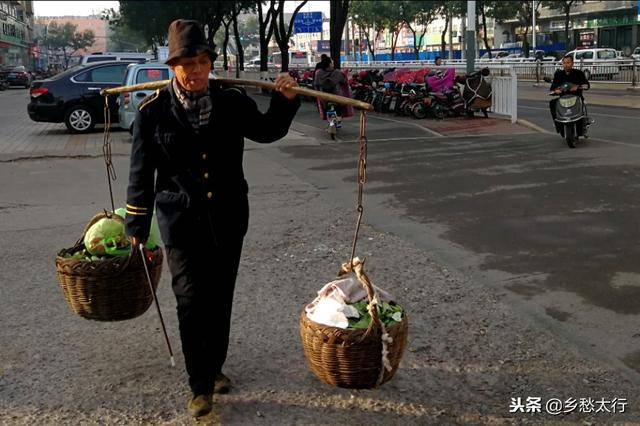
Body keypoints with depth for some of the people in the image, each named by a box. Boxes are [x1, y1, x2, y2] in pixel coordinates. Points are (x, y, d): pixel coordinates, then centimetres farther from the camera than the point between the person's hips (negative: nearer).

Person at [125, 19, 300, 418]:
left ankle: (215, 366, 36)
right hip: (182, 224, -3)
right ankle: (200, 386, 13)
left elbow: (267, 131, 14)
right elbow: (141, 173, -2)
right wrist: (137, 227, 1)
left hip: (229, 220, 3)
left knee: (221, 299, 14)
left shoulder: (232, 102, -3)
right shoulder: (153, 111, -8)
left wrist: (285, 100, -5)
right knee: (192, 303, -4)